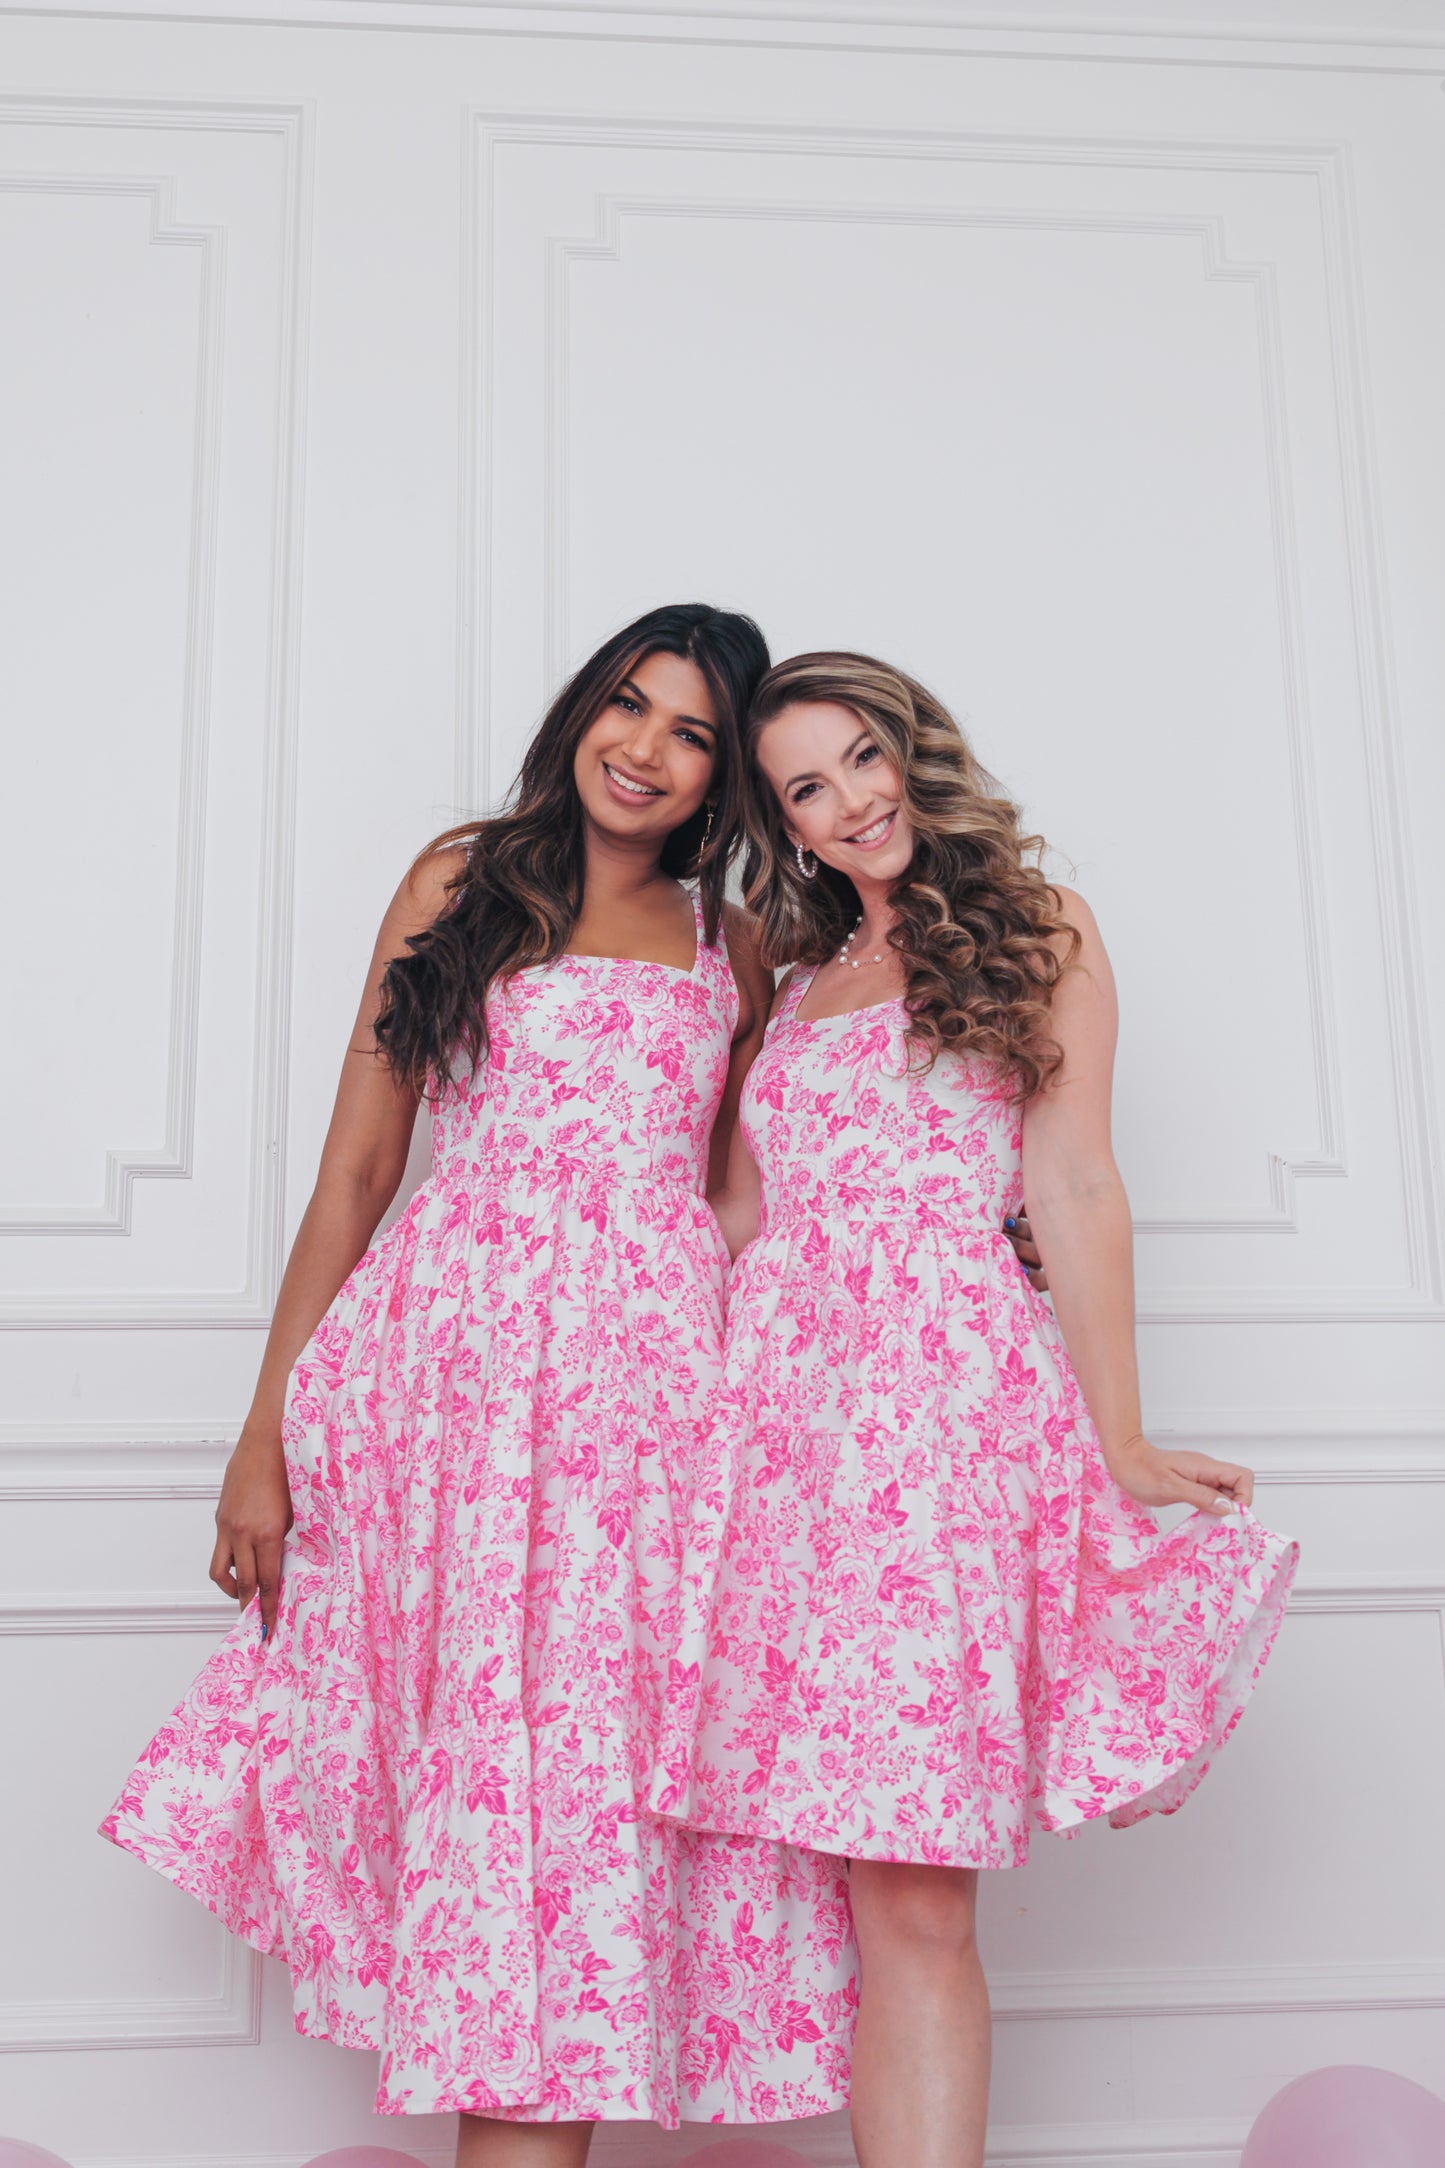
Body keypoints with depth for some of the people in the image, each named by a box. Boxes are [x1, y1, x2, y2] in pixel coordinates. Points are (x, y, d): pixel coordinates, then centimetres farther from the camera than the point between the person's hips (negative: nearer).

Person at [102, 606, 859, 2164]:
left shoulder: (735, 955, 17)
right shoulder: (464, 882, 11)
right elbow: (355, 1168, 7)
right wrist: (264, 1436, 2)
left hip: (649, 1375, 1)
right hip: (447, 1357, -1)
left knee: (591, 1759, -4)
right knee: (473, 1743, -1)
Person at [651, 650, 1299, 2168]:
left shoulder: (1031, 932, 11)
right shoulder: (800, 988, 24)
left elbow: (1072, 1189, 2)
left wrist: (1121, 1444, -2)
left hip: (944, 1387, -4)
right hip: (781, 1399, 4)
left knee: (909, 1884, -10)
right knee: (851, 1863, -1)